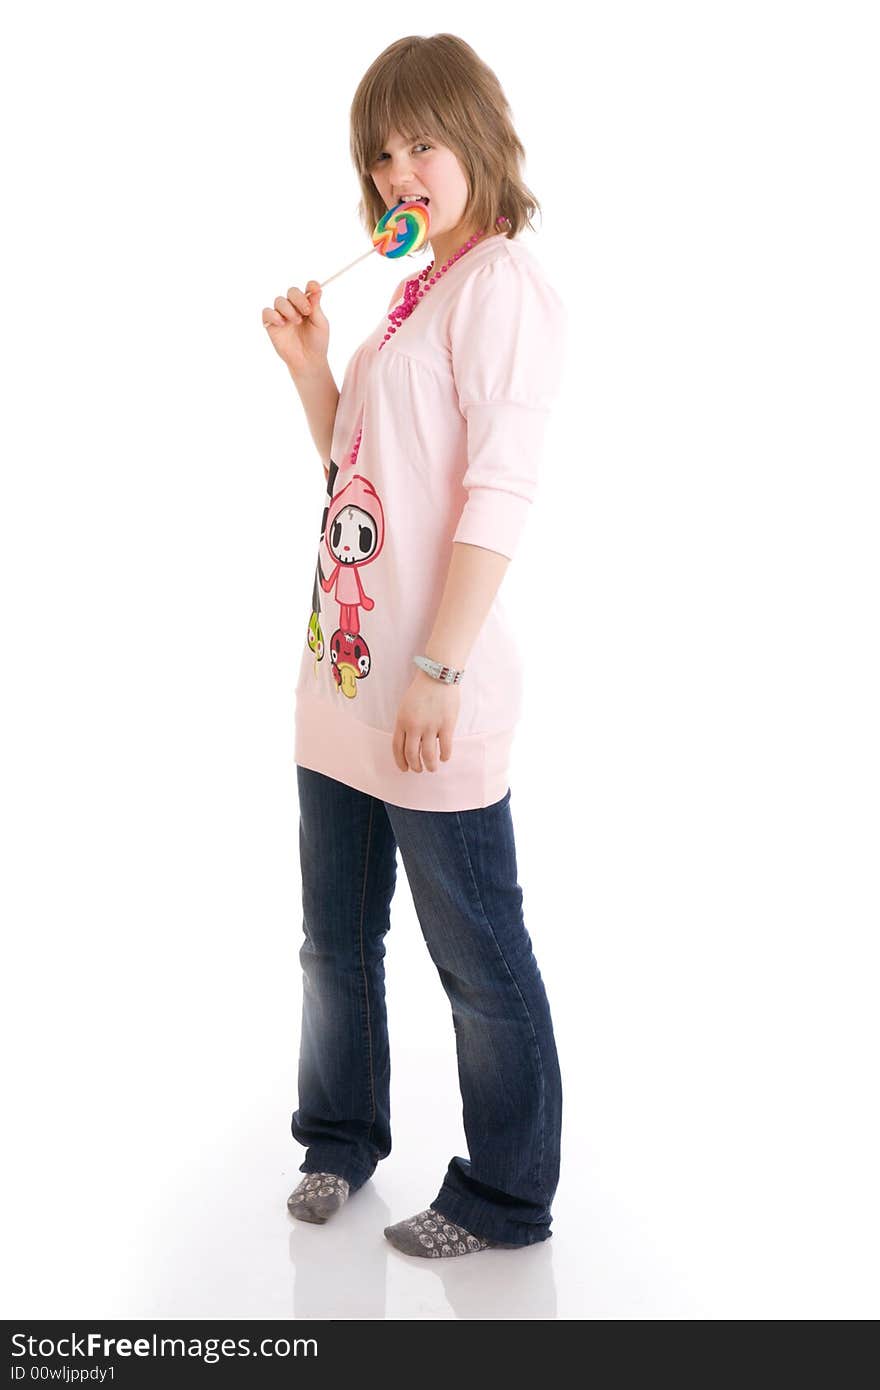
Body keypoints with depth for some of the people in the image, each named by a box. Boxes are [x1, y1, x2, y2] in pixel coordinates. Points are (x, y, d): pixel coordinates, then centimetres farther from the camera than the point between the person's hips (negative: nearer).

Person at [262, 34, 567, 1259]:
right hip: (341, 677, 9)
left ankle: (506, 1198, 23)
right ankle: (341, 1140, 39)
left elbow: (498, 493, -18)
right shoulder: (415, 294, 17)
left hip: (432, 698, -9)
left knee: (479, 962, 5)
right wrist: (309, 369, 9)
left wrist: (439, 670, -22)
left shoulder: (501, 284, -10)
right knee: (336, 943, 20)